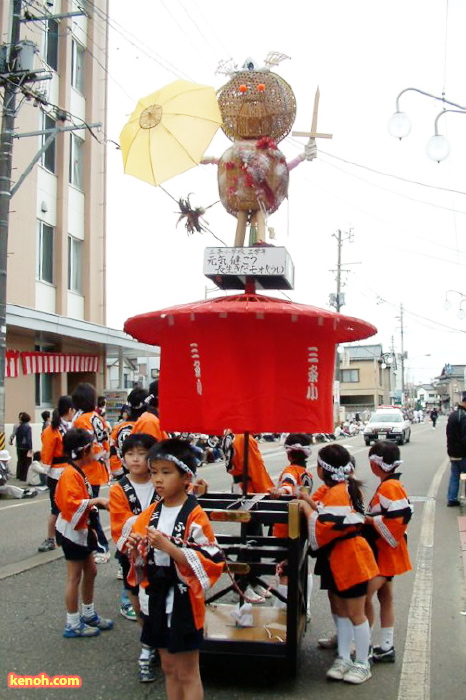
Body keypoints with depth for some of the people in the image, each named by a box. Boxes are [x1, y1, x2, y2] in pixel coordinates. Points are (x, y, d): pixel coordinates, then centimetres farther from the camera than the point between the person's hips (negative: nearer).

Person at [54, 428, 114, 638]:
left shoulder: (79, 472, 9)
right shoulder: (70, 474, -21)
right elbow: (71, 504, -31)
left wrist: (96, 504, 5)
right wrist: (96, 500, -28)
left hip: (82, 530, 10)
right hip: (72, 531, -10)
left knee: (91, 571, 18)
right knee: (75, 577, 1)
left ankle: (88, 614, 33)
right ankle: (73, 624, 12)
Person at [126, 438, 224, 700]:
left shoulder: (195, 516, -16)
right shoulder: (151, 513, 5)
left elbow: (210, 562, -22)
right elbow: (141, 559, 14)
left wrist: (168, 546, -28)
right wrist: (136, 547, -9)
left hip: (184, 601, -6)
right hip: (158, 597, 7)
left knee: (187, 673, 6)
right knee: (169, 667, 19)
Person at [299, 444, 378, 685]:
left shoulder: (337, 494, -24)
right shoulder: (344, 488, 7)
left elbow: (322, 530, -28)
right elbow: (330, 517, 9)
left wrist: (307, 509, -18)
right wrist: (311, 502, 1)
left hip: (349, 560, -10)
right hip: (339, 561, 10)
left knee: (355, 613, 4)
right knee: (342, 610, 17)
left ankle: (362, 664, 17)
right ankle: (344, 659, 27)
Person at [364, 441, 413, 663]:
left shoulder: (390, 488, -21)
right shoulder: (388, 486, 10)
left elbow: (395, 521, -28)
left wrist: (368, 520, -20)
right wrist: (368, 518, 4)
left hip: (385, 554, -11)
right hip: (384, 553, 11)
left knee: (364, 597, -9)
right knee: (385, 597, 15)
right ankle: (386, 647, 24)